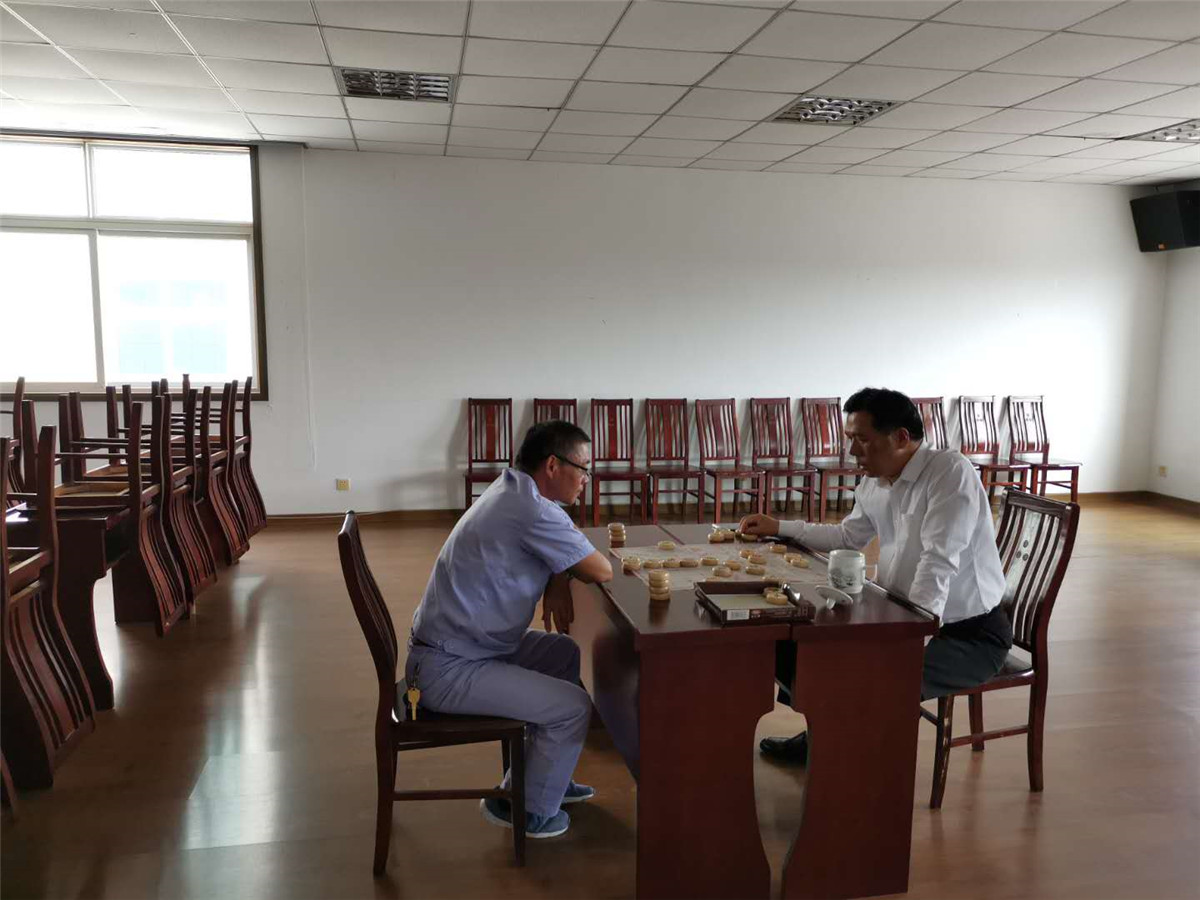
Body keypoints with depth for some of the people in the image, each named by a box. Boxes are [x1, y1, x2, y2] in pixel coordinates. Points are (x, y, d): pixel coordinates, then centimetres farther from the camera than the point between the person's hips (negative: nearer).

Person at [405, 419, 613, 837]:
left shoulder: (512, 488, 6)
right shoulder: (532, 510, -24)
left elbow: (560, 553, 20)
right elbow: (601, 571, -17)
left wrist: (557, 580, -1)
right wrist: (560, 579, 4)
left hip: (456, 642, 10)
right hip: (448, 670, -10)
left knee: (567, 654, 20)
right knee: (573, 706, -10)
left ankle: (543, 773, 30)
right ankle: (528, 809, 12)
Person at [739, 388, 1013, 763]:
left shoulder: (950, 472, -21)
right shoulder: (872, 485, 3)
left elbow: (939, 563, -29)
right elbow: (848, 537, 21)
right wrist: (778, 528, 15)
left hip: (969, 632, -8)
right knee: (800, 640, 5)